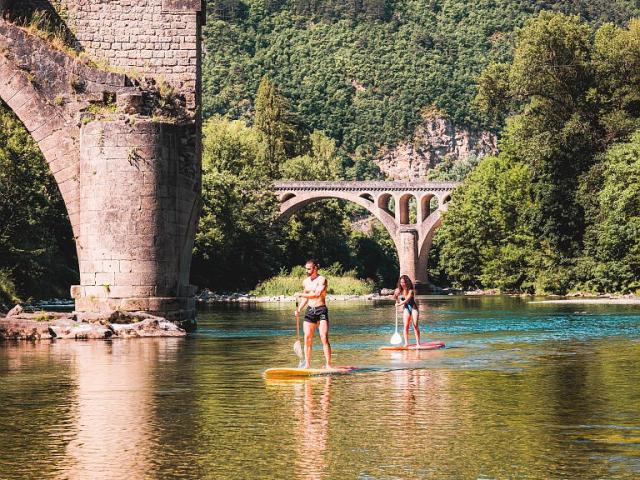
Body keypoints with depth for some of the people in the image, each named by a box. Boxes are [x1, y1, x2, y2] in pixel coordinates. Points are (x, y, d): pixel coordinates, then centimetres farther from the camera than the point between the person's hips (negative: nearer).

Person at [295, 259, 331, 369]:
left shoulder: (322, 280, -7)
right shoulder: (305, 282, 13)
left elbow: (317, 294, -21)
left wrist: (301, 294, -22)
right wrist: (298, 309, 8)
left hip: (321, 310, -6)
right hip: (309, 311, 6)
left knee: (324, 338, -12)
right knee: (307, 338, -1)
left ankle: (328, 365, -11)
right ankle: (307, 365, 3)